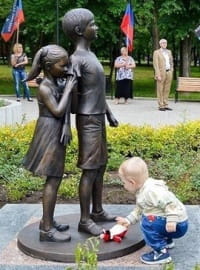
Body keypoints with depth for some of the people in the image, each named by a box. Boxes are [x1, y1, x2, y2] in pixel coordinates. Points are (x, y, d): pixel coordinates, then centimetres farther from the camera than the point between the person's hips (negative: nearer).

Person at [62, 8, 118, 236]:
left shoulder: (91, 55, 14)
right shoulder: (77, 59, -16)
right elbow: (74, 96, -18)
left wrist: (109, 114, 19)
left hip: (99, 119, 9)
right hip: (88, 121, -9)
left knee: (100, 166, 14)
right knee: (90, 170, -5)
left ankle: (97, 211, 26)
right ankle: (85, 220, 3)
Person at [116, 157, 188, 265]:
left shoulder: (152, 191, -28)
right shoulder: (142, 191, 7)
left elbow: (170, 203, -33)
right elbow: (139, 209, 20)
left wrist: (171, 221, -37)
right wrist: (129, 220, 18)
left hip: (176, 226, -11)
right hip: (165, 220, 11)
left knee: (147, 223, -24)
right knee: (145, 218, 27)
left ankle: (161, 252, -15)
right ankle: (167, 241, 37)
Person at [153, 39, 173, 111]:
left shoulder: (169, 52, 15)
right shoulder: (156, 52, -3)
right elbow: (156, 64, -9)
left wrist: (171, 71, 10)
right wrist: (158, 75, -16)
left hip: (169, 72, 5)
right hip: (161, 73, -5)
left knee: (167, 90, 8)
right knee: (160, 90, -1)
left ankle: (165, 105, 13)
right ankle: (161, 106, 4)